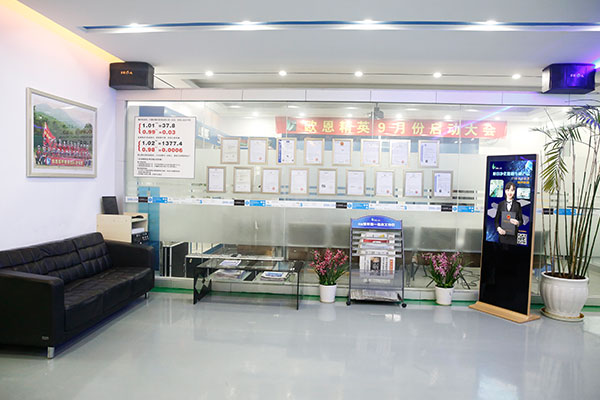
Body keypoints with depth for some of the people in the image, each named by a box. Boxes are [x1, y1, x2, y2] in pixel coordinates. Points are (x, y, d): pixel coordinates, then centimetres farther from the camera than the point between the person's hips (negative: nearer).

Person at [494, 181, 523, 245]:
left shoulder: (517, 205, 2)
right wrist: (498, 228, -10)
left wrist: (517, 223, -18)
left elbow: (521, 220, 4)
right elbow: (496, 219, 8)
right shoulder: (501, 204, 6)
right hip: (502, 234, 1)